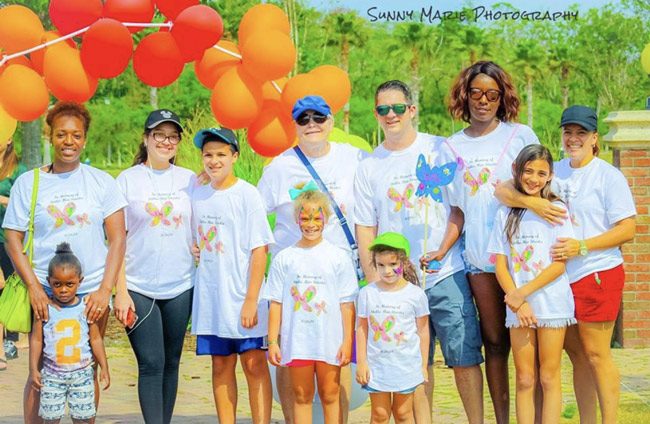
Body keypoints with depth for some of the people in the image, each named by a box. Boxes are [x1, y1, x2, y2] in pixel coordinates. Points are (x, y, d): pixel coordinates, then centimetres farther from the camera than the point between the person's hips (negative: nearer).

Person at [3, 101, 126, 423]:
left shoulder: (101, 182, 6)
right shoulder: (28, 182, 5)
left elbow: (117, 238, 3)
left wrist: (105, 290, -7)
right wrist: (33, 287, -9)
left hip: (92, 292, 1)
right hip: (45, 291, -1)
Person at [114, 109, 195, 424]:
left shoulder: (189, 180, 8)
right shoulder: (128, 180, 0)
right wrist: (120, 291, -8)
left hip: (180, 288, 3)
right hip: (138, 288, -3)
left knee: (170, 363, 9)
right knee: (151, 364, -8)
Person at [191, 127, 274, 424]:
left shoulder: (247, 194, -6)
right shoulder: (197, 196, 9)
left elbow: (259, 249, -10)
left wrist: (251, 299, -14)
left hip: (242, 297, -5)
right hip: (209, 297, 5)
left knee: (254, 364, -3)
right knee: (221, 366, 9)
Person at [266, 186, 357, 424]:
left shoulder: (338, 257, 1)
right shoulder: (284, 259, 3)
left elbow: (347, 304, 1)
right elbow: (276, 303, 4)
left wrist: (347, 341, -3)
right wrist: (272, 342, 1)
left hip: (330, 341, -1)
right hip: (297, 340, 1)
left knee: (330, 395, 6)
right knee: (301, 396, 7)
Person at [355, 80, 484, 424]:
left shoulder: (440, 149, 4)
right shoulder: (369, 167, 9)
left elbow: (461, 205, 2)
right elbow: (365, 227, 8)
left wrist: (443, 249, -12)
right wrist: (373, 280, -2)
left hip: (446, 275, -2)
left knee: (464, 358, -2)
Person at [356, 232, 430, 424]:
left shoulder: (416, 294, -4)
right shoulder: (367, 293, -2)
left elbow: (423, 330, 2)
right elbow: (362, 328, 3)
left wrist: (423, 365, 3)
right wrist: (361, 362, 1)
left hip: (406, 365, -1)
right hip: (377, 365, 1)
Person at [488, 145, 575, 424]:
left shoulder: (556, 210, 1)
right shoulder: (505, 214, 9)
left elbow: (559, 264, -5)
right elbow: (500, 266, 5)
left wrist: (522, 294, -11)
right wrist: (518, 303, -9)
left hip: (551, 303, -2)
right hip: (517, 307, 2)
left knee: (549, 378, 0)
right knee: (525, 380, 3)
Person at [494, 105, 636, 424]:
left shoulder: (608, 176, -4)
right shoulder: (553, 171, 11)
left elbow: (628, 229, -9)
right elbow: (502, 190, 3)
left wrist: (581, 247, -18)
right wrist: (532, 202, -17)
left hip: (597, 275, -5)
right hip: (559, 278, 5)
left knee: (596, 354, -5)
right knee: (576, 355, 11)